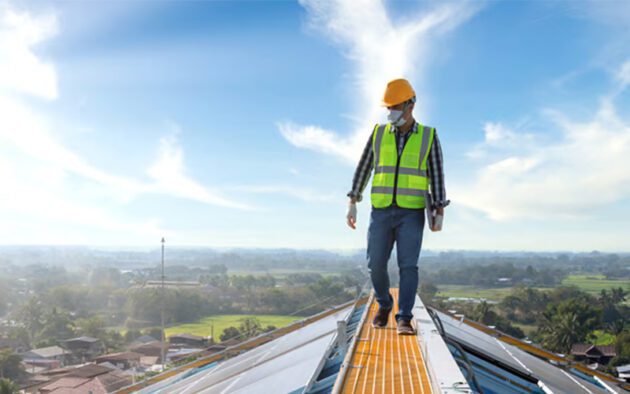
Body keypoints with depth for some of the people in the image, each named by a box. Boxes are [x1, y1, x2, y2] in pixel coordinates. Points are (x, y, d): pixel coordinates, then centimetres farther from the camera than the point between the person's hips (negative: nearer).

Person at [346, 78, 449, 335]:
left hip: (412, 213, -2)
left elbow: (437, 176, 0)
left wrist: (440, 214, -7)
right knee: (376, 265, -1)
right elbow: (363, 169, 7)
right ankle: (384, 305, 25)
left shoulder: (428, 136, 1)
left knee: (408, 266, -12)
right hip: (381, 212, 2)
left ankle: (404, 320, -8)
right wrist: (352, 203, 1)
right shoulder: (379, 133, 6)